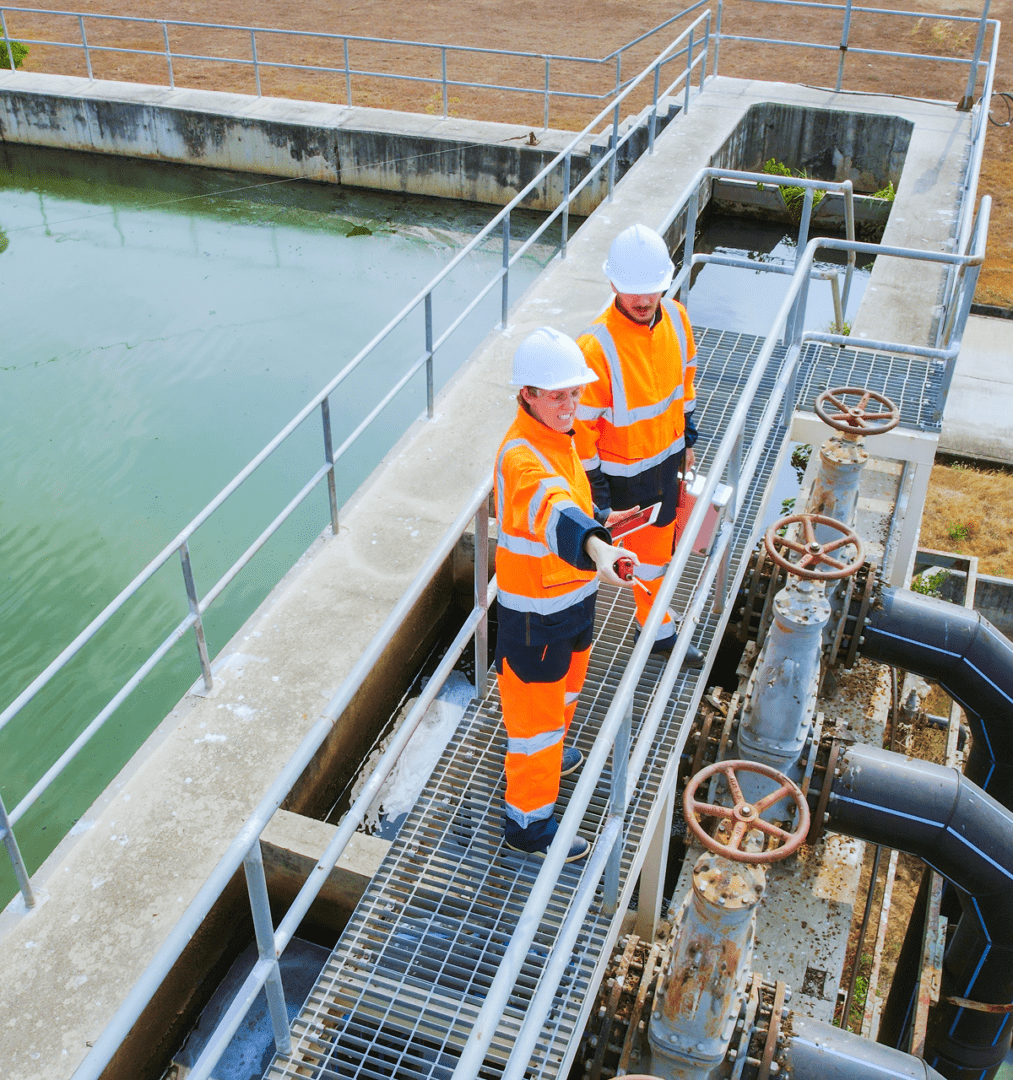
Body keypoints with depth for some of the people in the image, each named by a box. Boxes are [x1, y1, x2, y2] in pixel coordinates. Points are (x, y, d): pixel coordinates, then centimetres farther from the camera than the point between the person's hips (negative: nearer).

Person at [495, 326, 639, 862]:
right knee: (535, 708, 5)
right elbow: (551, 509, -55)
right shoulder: (521, 456, -33)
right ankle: (528, 822, 23)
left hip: (573, 592, 10)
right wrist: (596, 546, -72)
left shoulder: (556, 432, 0)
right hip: (536, 611, -9)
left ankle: (545, 752, 57)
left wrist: (599, 518, 33)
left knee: (566, 683, 30)